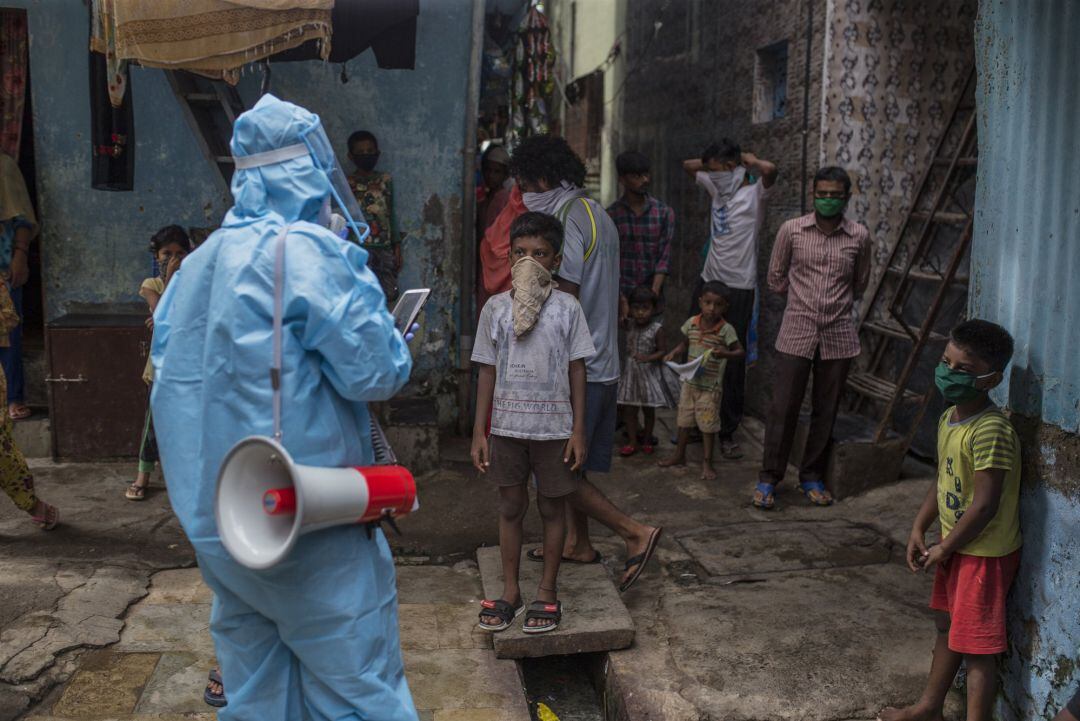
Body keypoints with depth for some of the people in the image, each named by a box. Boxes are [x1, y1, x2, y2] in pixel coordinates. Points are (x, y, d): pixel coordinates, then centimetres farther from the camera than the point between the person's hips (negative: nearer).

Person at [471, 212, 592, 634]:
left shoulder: (567, 308, -4)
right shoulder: (496, 308, 0)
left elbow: (577, 371, -1)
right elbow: (488, 372, 3)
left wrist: (578, 430, -4)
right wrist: (479, 431, 1)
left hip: (554, 427, -1)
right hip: (507, 426, 1)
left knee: (552, 507, 10)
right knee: (510, 507, 11)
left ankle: (548, 591, 25)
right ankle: (510, 591, 26)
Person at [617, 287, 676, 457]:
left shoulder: (657, 329, -12)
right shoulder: (629, 325, 1)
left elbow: (663, 351, -11)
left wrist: (649, 358, -25)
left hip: (649, 374, -4)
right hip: (630, 372, 4)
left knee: (648, 410, 9)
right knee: (629, 410, 6)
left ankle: (646, 441, 24)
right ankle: (633, 442, 16)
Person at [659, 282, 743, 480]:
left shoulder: (726, 330, -15)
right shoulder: (691, 323, -3)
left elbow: (741, 351, -12)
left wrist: (725, 354, -31)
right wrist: (674, 353, -7)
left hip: (711, 387, -4)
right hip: (690, 382, 4)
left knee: (708, 424, 5)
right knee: (684, 421, 17)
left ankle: (707, 462, 18)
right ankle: (679, 455, 33)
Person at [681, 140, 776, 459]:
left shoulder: (754, 194, -10)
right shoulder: (718, 188, 10)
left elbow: (770, 170, -32)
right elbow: (688, 165, 25)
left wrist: (748, 159, -12)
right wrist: (713, 160, 8)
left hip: (738, 289, -7)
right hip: (708, 283, 7)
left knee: (732, 363, -1)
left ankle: (728, 433, 10)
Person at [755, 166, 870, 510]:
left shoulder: (859, 236, 1)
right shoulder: (792, 230, -2)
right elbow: (776, 278, 9)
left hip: (838, 336, 2)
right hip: (796, 333, -1)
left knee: (826, 411, 10)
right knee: (783, 408, 0)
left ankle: (812, 476, 24)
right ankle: (768, 478, 12)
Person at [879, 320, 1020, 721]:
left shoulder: (991, 431, -27)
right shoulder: (949, 418, 2)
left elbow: (985, 505, -27)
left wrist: (944, 548, -16)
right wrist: (919, 529, 4)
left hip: (985, 553, -10)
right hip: (955, 546, 10)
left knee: (978, 647, 0)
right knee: (947, 627, 24)